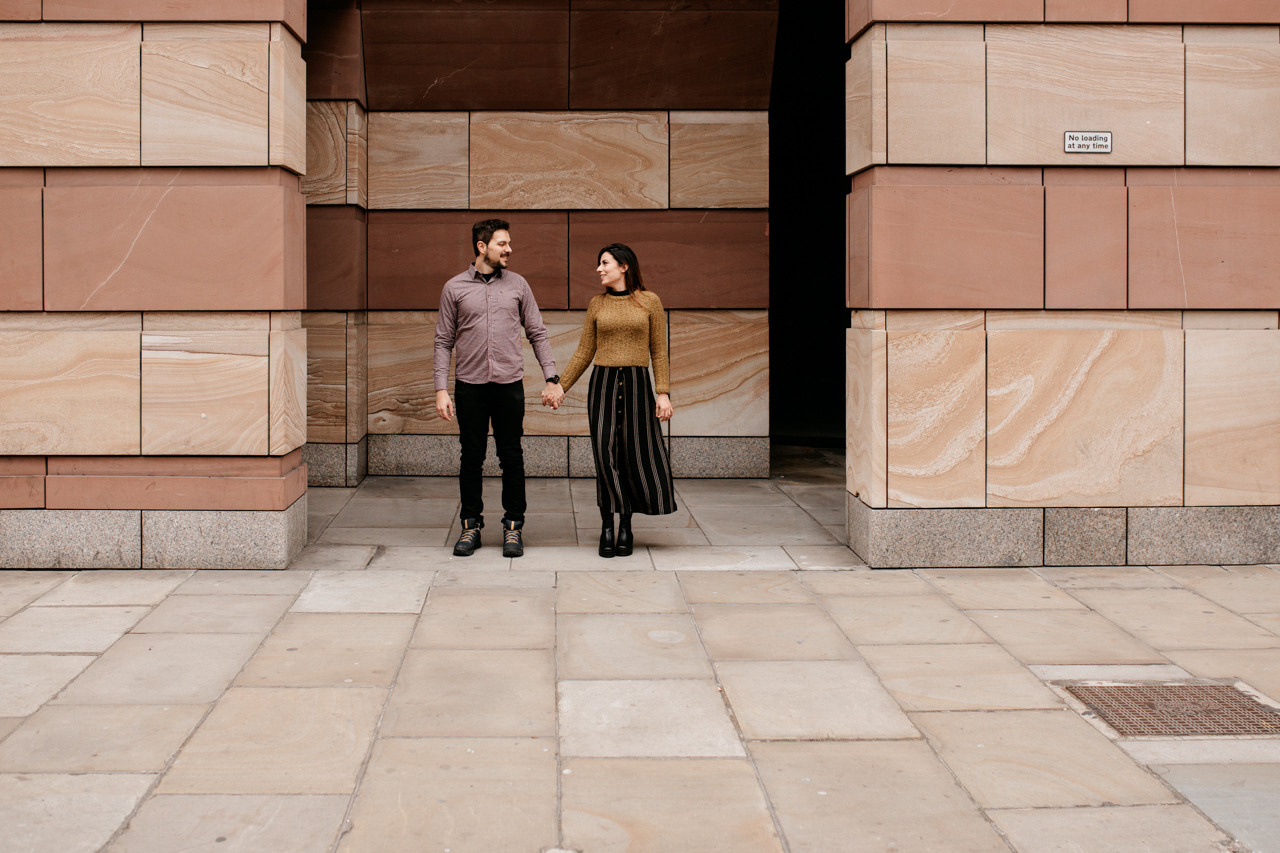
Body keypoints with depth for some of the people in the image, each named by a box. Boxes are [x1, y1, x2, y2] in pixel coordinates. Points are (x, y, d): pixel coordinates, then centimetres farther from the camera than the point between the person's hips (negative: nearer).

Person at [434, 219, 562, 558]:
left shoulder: (518, 285, 7)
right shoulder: (455, 288, 4)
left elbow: (537, 334, 10)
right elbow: (444, 342, 4)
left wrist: (551, 378, 2)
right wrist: (441, 389, -4)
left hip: (509, 383, 1)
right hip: (470, 385, -1)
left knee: (511, 457, 3)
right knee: (471, 457, 5)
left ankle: (513, 526, 13)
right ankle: (471, 525, 16)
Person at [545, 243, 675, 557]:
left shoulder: (649, 301, 3)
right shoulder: (597, 303, 9)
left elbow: (659, 352, 3)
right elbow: (585, 352, 12)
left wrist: (664, 393, -4)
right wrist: (561, 386, 8)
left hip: (636, 384, -1)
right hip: (602, 383, 1)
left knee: (636, 456, 1)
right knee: (605, 455, -7)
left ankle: (626, 529, 16)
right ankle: (607, 528, 3)